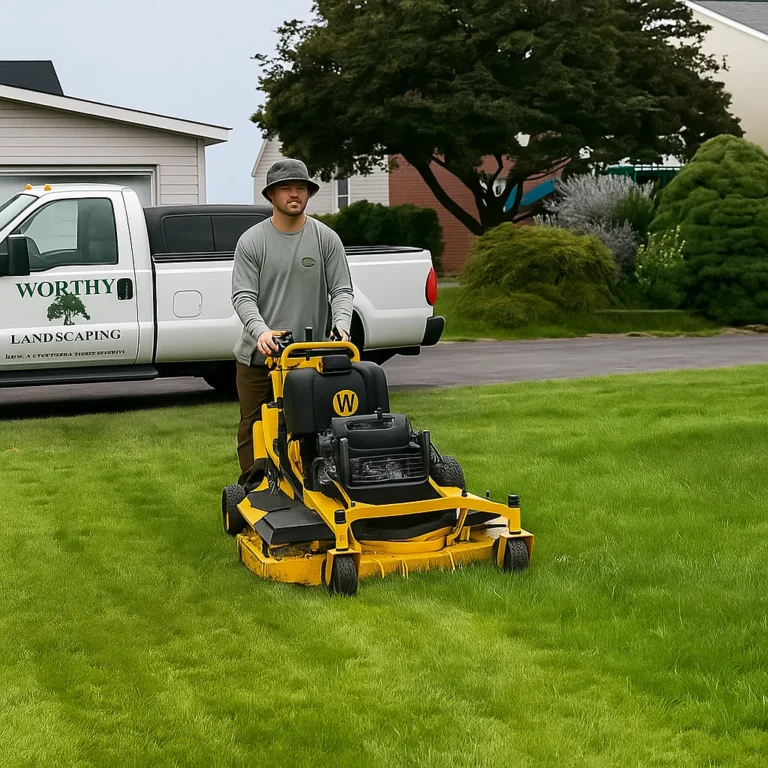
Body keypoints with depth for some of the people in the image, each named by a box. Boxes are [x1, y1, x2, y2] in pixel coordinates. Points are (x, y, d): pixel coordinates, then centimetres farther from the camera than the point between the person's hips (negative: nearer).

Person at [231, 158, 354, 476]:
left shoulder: (326, 239, 3)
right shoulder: (251, 241, -1)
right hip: (257, 355, 0)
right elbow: (243, 296, -8)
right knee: (252, 429, 6)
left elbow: (342, 290, 0)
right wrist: (261, 330, -27)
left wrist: (341, 326, -20)